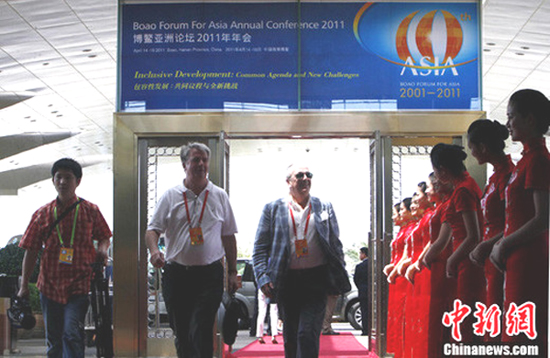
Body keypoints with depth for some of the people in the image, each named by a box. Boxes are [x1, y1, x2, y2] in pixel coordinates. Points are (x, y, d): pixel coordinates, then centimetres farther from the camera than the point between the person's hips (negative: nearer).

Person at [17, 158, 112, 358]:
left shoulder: (90, 211, 1)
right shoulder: (42, 214, 4)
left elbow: (104, 237, 15)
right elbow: (31, 251, 6)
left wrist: (102, 248, -9)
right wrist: (24, 285, 3)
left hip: (79, 285, -2)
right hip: (50, 286, 3)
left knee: (72, 334, -16)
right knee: (54, 340, 9)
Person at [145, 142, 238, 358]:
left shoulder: (220, 196, 8)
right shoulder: (170, 196, 6)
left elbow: (229, 236, 12)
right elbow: (153, 229, 3)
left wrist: (232, 272, 8)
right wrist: (154, 250, -19)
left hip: (209, 275, -1)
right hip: (176, 273, 1)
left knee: (201, 333, -11)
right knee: (181, 332, 9)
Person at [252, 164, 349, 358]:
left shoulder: (325, 207, 10)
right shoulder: (273, 209, 6)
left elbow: (336, 244, 12)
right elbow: (260, 247, 6)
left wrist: (340, 279, 6)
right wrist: (262, 277, -6)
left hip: (316, 279, -1)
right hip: (287, 280, 1)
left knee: (307, 333, -12)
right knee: (290, 336, 10)